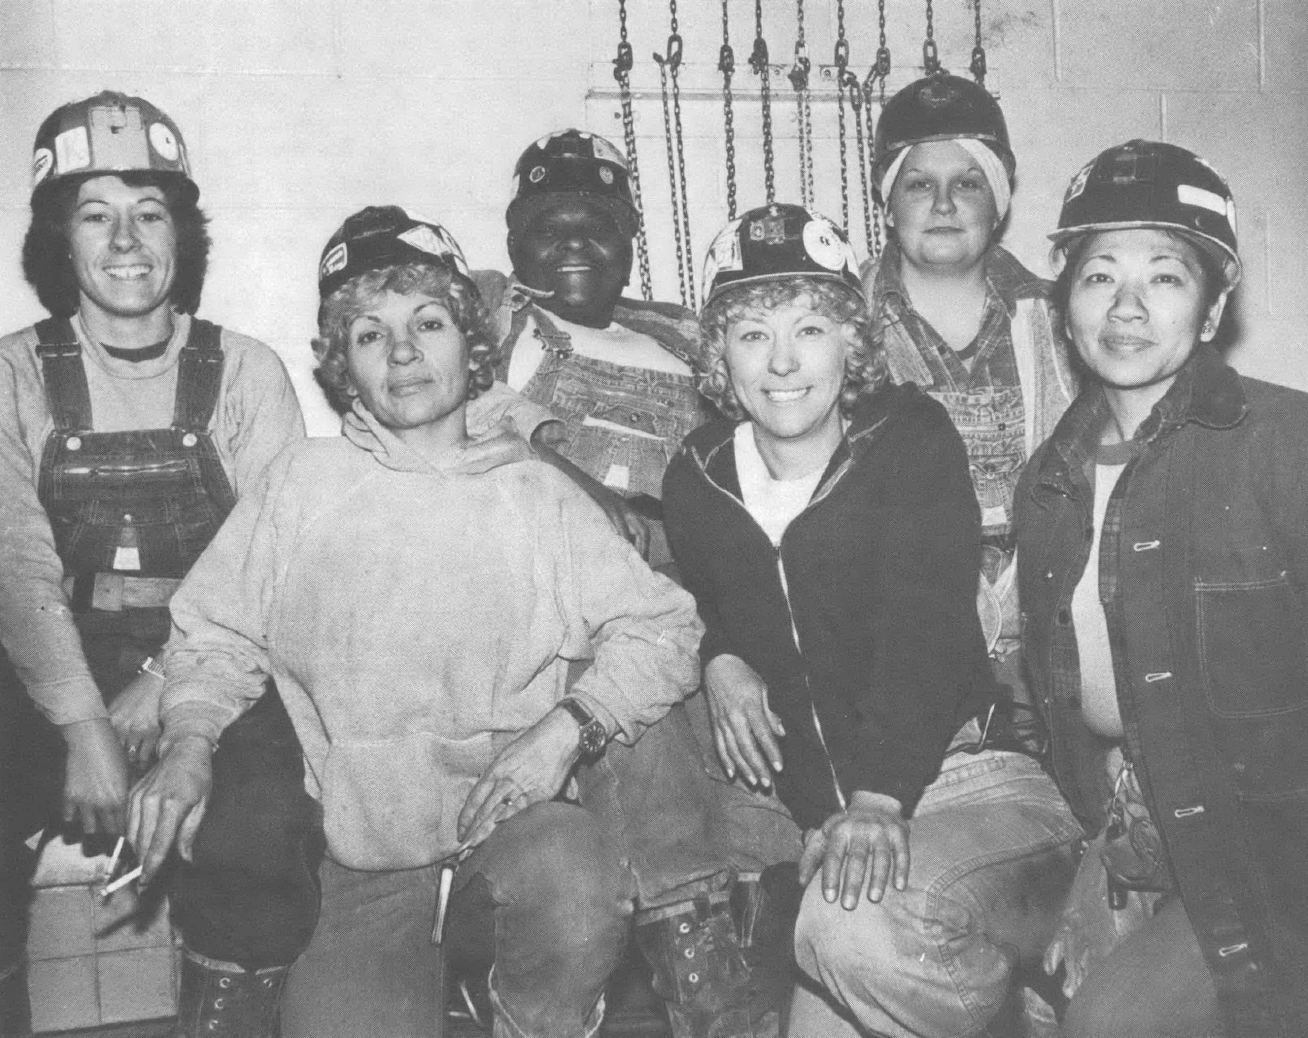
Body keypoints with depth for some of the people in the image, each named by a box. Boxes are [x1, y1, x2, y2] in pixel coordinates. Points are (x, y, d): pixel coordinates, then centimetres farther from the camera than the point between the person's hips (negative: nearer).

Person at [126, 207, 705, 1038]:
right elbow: (216, 636, 12)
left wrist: (569, 724, -12)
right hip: (362, 863, 1)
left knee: (576, 888, -33)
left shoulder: (534, 494, 7)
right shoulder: (303, 483, 9)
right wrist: (189, 739, -7)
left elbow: (663, 626, 3)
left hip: (512, 821, 0)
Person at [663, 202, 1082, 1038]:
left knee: (853, 923, -32)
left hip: (963, 782, -5)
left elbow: (924, 623, -20)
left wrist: (880, 796, -32)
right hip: (826, 816, 5)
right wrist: (720, 659, 0)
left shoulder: (910, 438, -7)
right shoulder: (698, 481, 5)